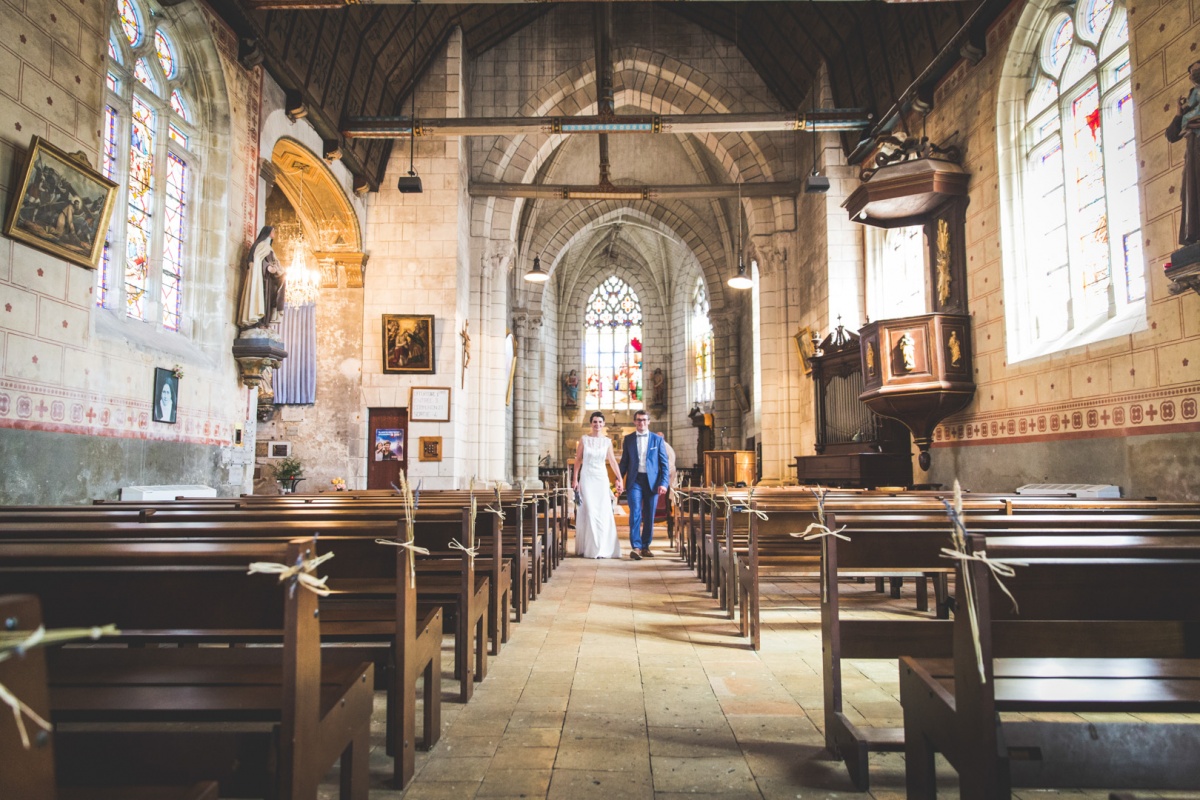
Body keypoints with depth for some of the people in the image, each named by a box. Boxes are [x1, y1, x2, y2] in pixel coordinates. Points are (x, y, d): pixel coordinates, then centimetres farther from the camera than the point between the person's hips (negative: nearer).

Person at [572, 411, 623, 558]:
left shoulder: (607, 441, 5)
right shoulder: (584, 439, 1)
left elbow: (612, 461, 6)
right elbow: (578, 459, 2)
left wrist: (619, 479, 1)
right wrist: (575, 479, -3)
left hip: (601, 478, 2)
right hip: (587, 478, -2)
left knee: (603, 512, 0)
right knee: (590, 512, -3)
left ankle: (602, 548, 11)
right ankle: (590, 548, 6)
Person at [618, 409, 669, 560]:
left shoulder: (657, 439, 5)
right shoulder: (628, 439, 8)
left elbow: (664, 463, 4)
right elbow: (624, 461, 11)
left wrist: (664, 483, -5)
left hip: (652, 481, 1)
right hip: (635, 480, -1)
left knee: (649, 516, 6)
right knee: (635, 513, -13)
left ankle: (645, 546, 19)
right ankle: (636, 547, -14)